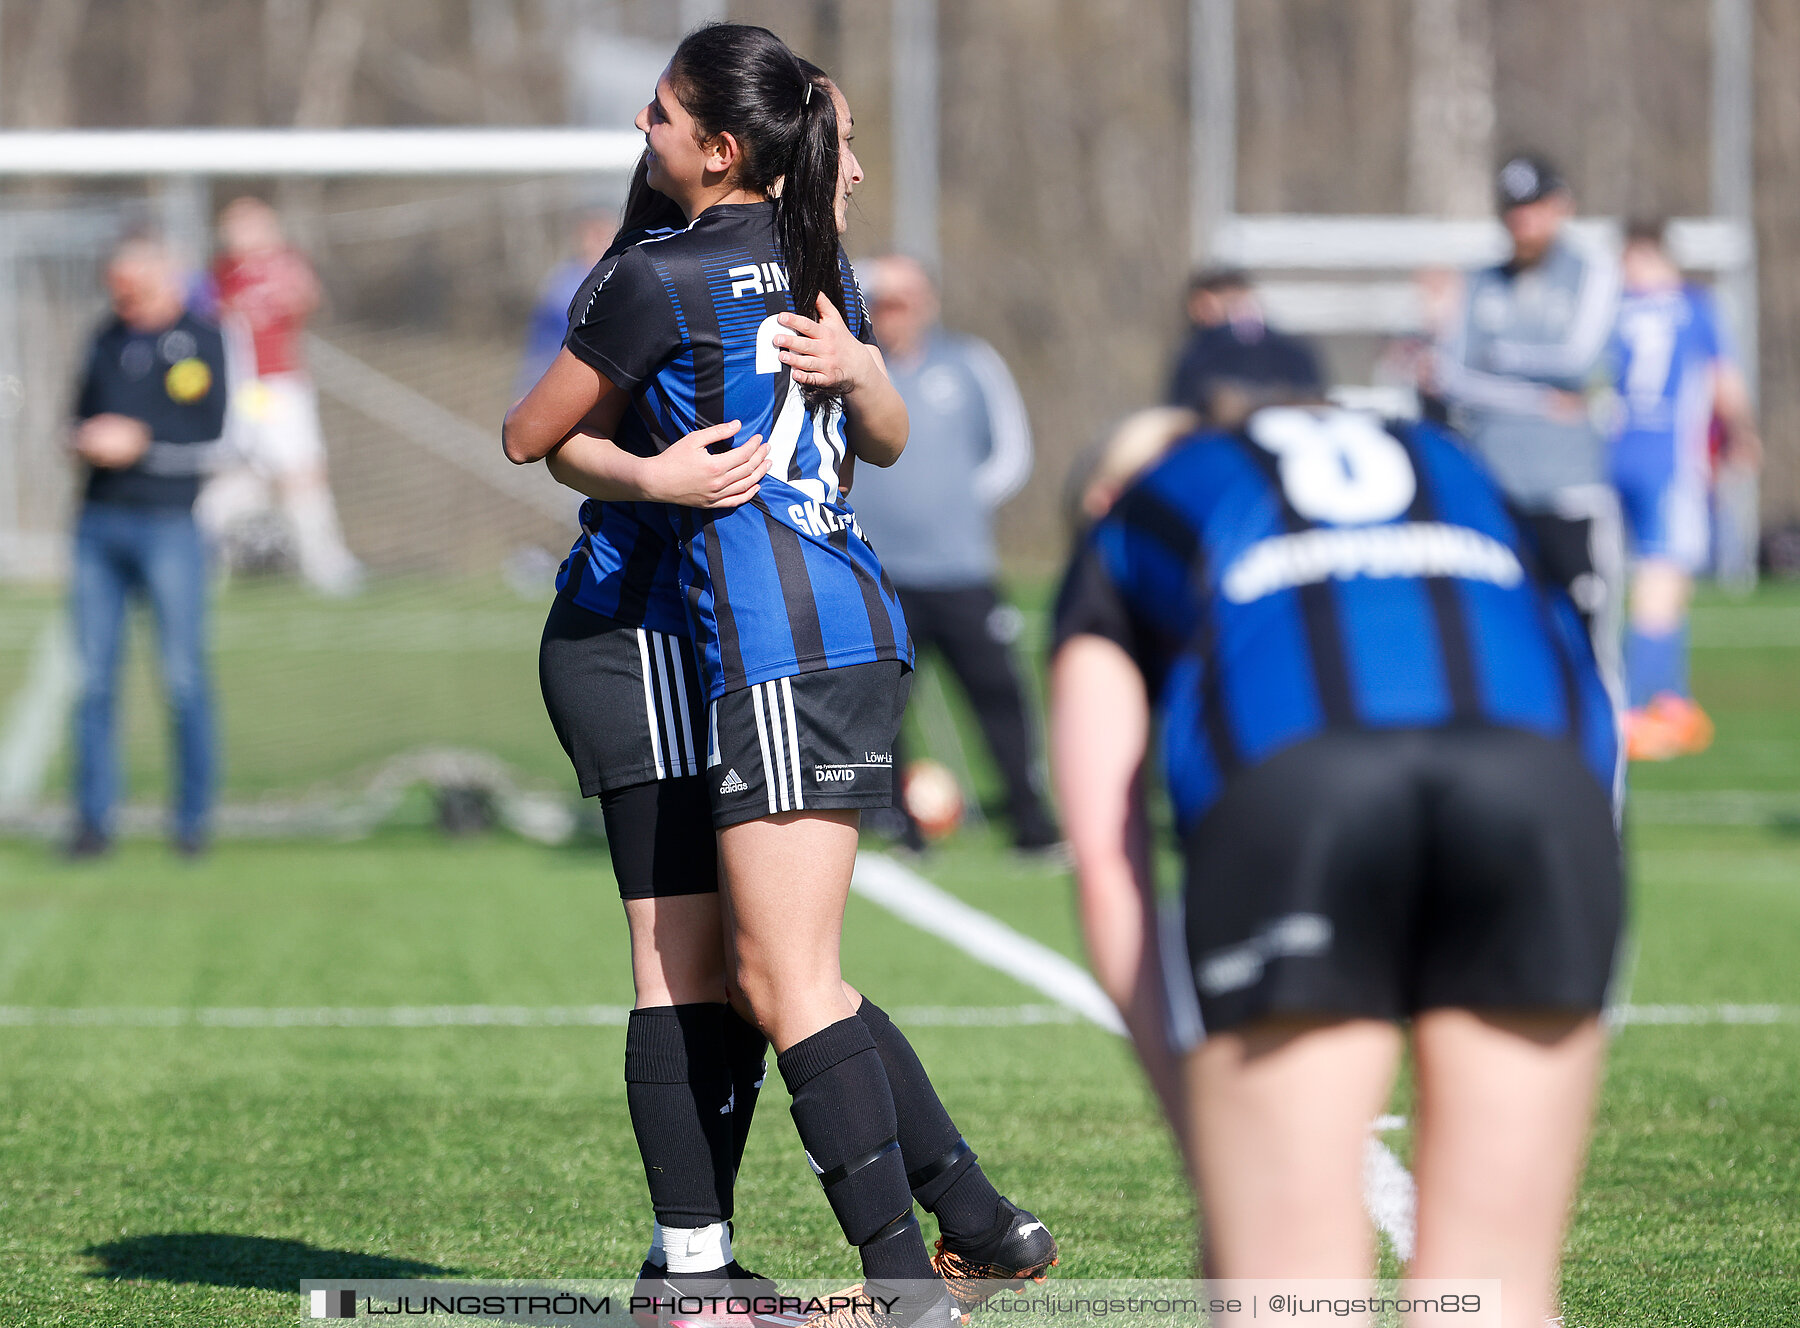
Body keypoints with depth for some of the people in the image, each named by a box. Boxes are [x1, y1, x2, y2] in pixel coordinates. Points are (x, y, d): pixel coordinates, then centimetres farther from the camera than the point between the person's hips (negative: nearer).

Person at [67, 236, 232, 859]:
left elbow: (211, 443, -7)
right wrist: (84, 440, -1)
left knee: (183, 680, -2)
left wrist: (140, 444, -17)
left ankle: (193, 818, 7)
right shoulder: (107, 339, 14)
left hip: (168, 526, -4)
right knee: (94, 679, 2)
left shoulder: (203, 341, -1)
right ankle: (94, 818, 7)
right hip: (99, 524, 4)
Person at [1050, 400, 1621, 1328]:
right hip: (1541, 761, 2)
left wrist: (1212, 1154, 20)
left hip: (1291, 773, -2)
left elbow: (1107, 862, 21)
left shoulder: (1121, 543, 34)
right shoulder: (1447, 465, 42)